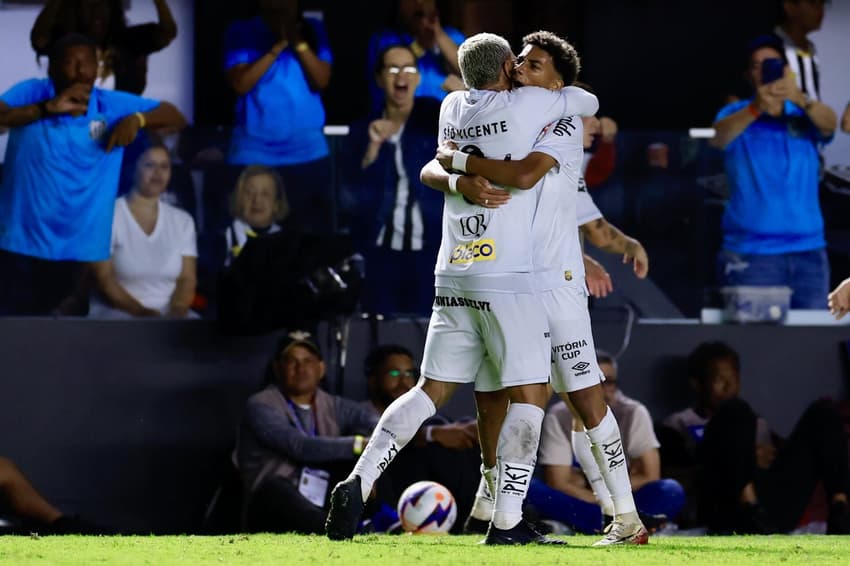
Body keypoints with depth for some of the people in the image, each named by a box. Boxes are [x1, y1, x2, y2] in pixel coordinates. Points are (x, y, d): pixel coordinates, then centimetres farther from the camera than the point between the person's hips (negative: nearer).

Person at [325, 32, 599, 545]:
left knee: (432, 389, 11)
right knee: (530, 393, -2)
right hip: (507, 279, -6)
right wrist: (565, 93, 32)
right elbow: (589, 103, 12)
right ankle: (508, 522, -8)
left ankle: (359, 482, -2)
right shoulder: (525, 105, -3)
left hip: (452, 277, 6)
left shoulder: (453, 108, 13)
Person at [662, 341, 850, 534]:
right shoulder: (679, 424, 23)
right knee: (735, 410, -23)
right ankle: (750, 515, -42)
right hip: (726, 509, -5)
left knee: (822, 411, -5)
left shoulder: (757, 425, 38)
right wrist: (736, 459, -6)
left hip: (778, 508, 5)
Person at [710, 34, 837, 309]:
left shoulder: (803, 115, 9)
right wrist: (756, 109, -39)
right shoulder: (736, 113, 3)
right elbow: (718, 137, -19)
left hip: (807, 248, 3)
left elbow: (828, 123, -13)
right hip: (751, 252, -3)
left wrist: (799, 99, -35)